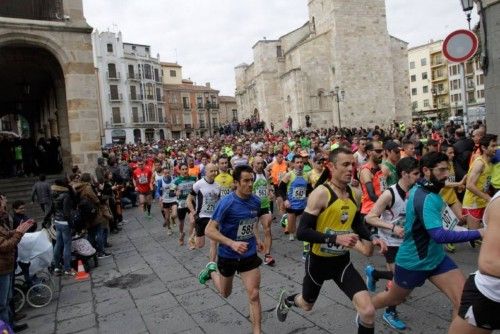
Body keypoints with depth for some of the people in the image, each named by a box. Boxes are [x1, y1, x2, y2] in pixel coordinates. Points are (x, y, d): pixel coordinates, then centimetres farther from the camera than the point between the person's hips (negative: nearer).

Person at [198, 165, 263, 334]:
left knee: (254, 295, -2)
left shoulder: (256, 201, -7)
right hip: (228, 255, -3)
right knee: (225, 293, 20)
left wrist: (256, 239, 8)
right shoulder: (226, 203, -24)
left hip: (249, 254, 3)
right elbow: (209, 230, -24)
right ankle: (212, 270, 47)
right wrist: (232, 243, -35)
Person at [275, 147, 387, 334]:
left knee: (368, 311, -13)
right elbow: (302, 232, -27)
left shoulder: (354, 195, -2)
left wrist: (372, 238, -1)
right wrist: (336, 238, -35)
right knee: (307, 305, 23)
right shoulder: (321, 193, -23)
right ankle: (286, 300, 58)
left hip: (342, 261, 4)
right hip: (319, 260, -4)